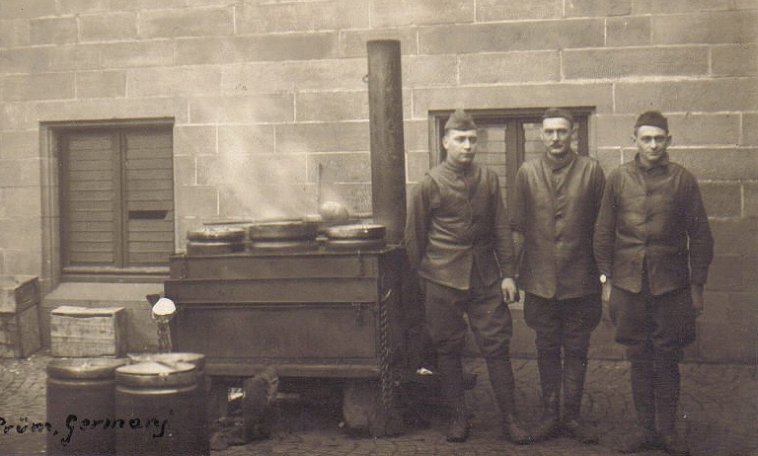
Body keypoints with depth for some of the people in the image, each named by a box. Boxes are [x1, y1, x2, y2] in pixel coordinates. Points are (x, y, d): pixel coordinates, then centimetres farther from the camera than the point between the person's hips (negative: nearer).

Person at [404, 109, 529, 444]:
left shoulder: (489, 180, 8)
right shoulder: (429, 185, -2)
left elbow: (501, 230, 10)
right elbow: (414, 238, 2)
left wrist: (507, 274, 5)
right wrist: (418, 279, 3)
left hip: (486, 278, 2)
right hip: (443, 281, -2)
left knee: (497, 346, 2)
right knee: (448, 350, 6)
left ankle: (509, 419, 11)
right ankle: (458, 418, 19)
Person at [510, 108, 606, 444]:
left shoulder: (591, 170, -1)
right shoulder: (527, 173, 4)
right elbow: (518, 227, 7)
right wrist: (511, 271, 2)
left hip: (580, 279, -1)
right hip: (540, 279, 1)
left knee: (576, 350, 7)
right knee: (547, 350, 9)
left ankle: (572, 415, 18)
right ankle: (550, 415, 19)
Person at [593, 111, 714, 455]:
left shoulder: (683, 180, 0)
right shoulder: (618, 178, 4)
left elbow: (699, 236, 3)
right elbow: (603, 232, 8)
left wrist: (697, 285, 1)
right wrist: (606, 279, 4)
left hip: (671, 282, -1)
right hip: (629, 282, 1)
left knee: (667, 359, 4)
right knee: (638, 358, 7)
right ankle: (646, 428, 18)